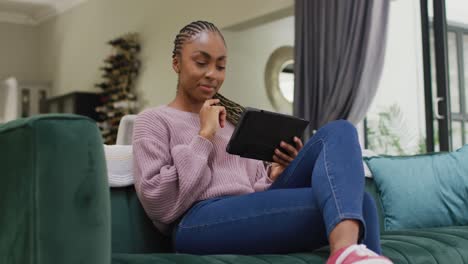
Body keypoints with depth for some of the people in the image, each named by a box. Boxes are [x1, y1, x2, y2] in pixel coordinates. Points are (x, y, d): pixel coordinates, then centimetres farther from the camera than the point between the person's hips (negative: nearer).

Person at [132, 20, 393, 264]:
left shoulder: (234, 118, 27)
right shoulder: (153, 121, 8)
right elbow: (159, 206, -6)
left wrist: (275, 175, 2)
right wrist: (204, 137, -5)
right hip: (201, 224, -7)